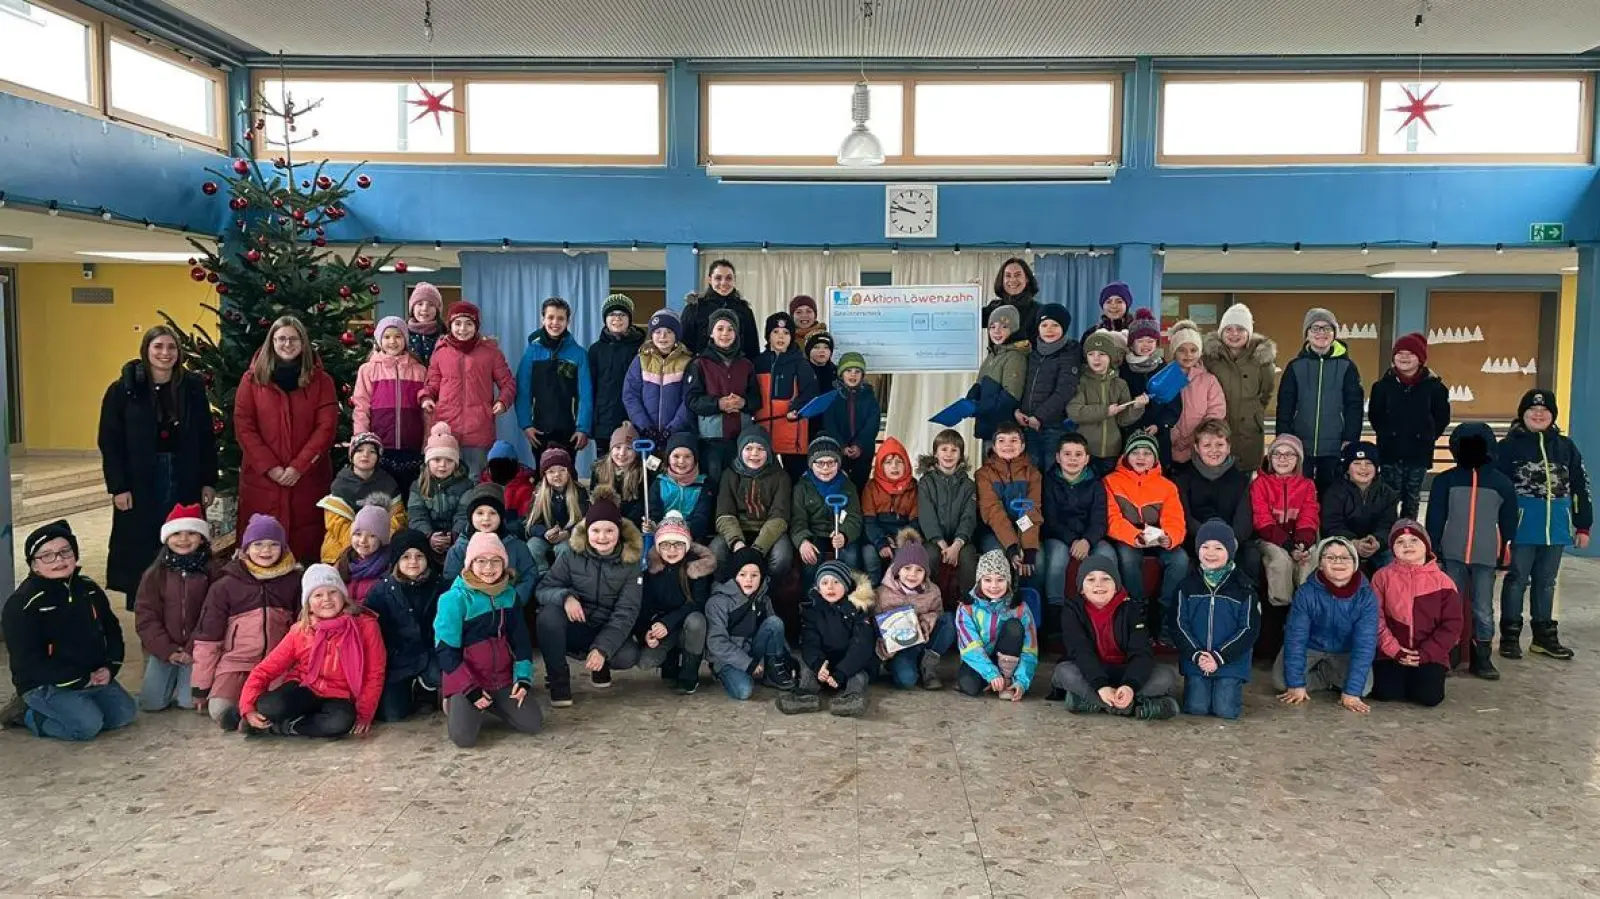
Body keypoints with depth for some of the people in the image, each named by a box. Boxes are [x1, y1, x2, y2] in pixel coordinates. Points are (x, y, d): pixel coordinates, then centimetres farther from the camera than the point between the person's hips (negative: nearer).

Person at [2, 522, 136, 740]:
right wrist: (81, 680, -18)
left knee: (125, 714, -6)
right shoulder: (21, 605, -15)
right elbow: (28, 662, -18)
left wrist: (110, 668, -5)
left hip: (94, 677, 6)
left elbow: (112, 630, 13)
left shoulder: (89, 589, 4)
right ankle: (27, 714, 2)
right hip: (45, 685, -6)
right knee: (88, 725, -23)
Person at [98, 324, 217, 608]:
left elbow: (207, 438, 6)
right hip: (140, 482, -2)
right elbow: (109, 442, -3)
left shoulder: (193, 387, 3)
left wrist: (209, 481, 3)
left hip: (185, 481, 2)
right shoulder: (123, 390, -4)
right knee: (141, 548, 5)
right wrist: (118, 487, -9)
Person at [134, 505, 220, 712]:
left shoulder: (212, 571, -5)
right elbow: (145, 616, -2)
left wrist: (192, 649, -14)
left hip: (196, 649, -2)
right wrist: (167, 650, -10)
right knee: (151, 702, -4)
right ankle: (173, 674, 25)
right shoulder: (155, 574, 0)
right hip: (163, 649, 2)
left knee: (190, 701, -13)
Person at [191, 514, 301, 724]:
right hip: (236, 663, 0)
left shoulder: (294, 581, 6)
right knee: (220, 711, -26)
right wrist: (200, 687, 3)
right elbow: (207, 637, 4)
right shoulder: (225, 585, 3)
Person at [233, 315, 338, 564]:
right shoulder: (252, 379, 6)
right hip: (261, 478, 0)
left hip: (308, 479, 0)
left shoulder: (320, 380, 5)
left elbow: (327, 427, -3)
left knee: (306, 545, 1)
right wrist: (270, 467, -10)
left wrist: (299, 467, -13)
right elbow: (243, 427, 0)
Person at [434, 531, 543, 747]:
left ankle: (491, 704, 18)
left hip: (503, 677, 5)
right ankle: (457, 705, 11)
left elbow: (520, 638, 9)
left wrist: (524, 677, -4)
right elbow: (446, 650, -13)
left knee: (534, 724, -8)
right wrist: (470, 688, -17)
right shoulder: (455, 598, -14)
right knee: (464, 737, -23)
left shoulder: (509, 594, 3)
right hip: (466, 679, -5)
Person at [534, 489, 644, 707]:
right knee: (548, 614, -32)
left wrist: (602, 649, -27)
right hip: (572, 627, 0)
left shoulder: (630, 562, -8)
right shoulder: (571, 555, -7)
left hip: (607, 632, 0)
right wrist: (565, 596, -32)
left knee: (628, 656, -31)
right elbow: (543, 589, -8)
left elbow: (625, 613, -13)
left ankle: (600, 664, 7)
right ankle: (558, 680, -12)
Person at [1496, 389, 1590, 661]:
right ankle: (1510, 635, 11)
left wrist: (1583, 525, 10)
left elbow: (1580, 487, 12)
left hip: (1556, 526, 4)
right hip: (1523, 525, -4)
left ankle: (1544, 636, 24)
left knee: (1546, 582, 14)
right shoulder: (1509, 445, -5)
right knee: (1517, 579, 3)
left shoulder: (1565, 446, 8)